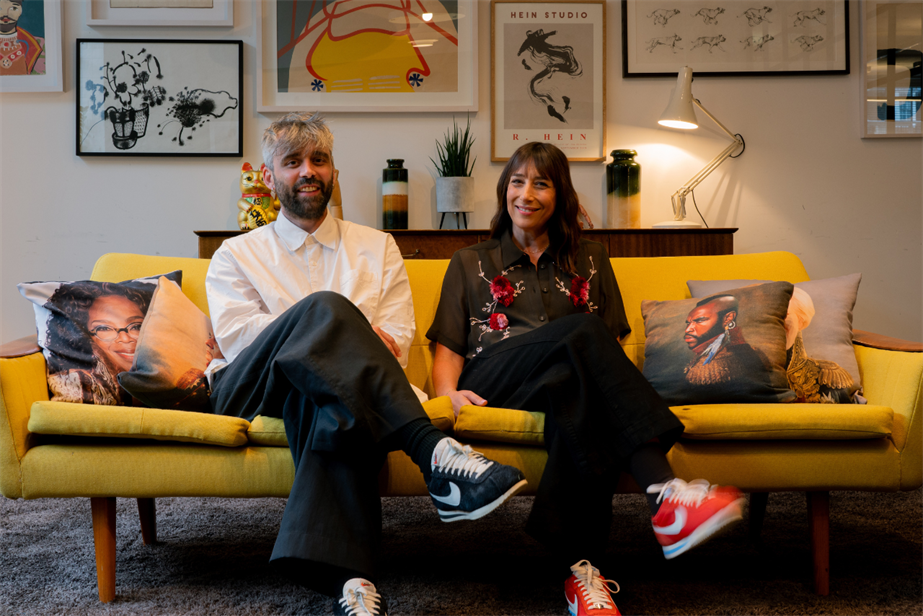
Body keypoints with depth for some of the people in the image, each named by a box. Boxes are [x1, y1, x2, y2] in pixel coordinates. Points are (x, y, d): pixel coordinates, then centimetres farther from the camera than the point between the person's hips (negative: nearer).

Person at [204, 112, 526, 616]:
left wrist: (350, 342, -16)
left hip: (316, 389, 1)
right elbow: (234, 334, 0)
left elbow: (397, 339, 10)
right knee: (324, 307, -33)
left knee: (333, 407, -39)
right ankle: (433, 452, -46)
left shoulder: (377, 248, 24)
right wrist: (342, 331, -14)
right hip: (248, 385, -1)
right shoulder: (238, 255, 20)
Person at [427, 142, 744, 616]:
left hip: (566, 374, 2)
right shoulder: (470, 264, 24)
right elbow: (447, 350, 14)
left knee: (571, 383, -39)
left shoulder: (591, 261, 26)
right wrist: (450, 393, -8)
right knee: (582, 330, -33)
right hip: (491, 383, -1)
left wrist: (614, 377, -7)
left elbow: (612, 343, 18)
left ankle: (579, 568, -47)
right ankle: (663, 490, -47)